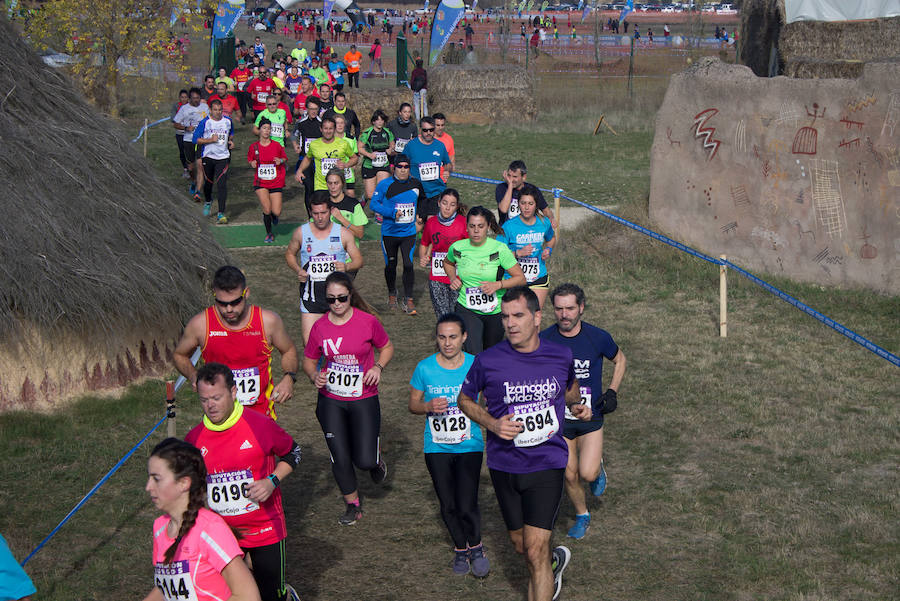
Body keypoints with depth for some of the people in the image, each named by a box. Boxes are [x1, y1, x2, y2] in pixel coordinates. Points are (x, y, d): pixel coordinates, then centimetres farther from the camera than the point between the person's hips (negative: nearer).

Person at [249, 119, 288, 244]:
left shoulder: (277, 146, -1)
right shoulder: (254, 147, 1)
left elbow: (285, 158, 13)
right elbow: (249, 159, 16)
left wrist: (280, 160, -9)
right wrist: (252, 163, -6)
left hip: (276, 183, 0)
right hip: (260, 183, 0)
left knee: (276, 212, -7)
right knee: (267, 210, -13)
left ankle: (273, 215, 34)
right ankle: (269, 234, 10)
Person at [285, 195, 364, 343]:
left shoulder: (343, 233, 1)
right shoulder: (301, 232, 3)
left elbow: (358, 260, 4)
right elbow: (290, 254, 18)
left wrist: (347, 266, -19)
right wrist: (298, 270, -2)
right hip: (311, 294, 0)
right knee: (309, 341, -9)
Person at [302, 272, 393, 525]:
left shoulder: (368, 321, -9)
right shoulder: (319, 327, -4)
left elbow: (387, 347, 7)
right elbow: (308, 360, 9)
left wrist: (378, 367, -12)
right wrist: (314, 376, -12)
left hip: (363, 399, -2)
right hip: (330, 401, 2)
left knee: (365, 461, -7)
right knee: (340, 459, 2)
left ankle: (376, 457, 32)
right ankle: (352, 504, 25)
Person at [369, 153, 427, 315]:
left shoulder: (416, 184, 3)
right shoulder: (385, 184, -7)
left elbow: (422, 200, 22)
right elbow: (374, 204, -10)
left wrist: (419, 216, 11)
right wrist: (392, 213, -21)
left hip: (409, 232, 1)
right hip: (389, 233, -1)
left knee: (408, 264, -10)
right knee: (391, 265, 11)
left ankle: (408, 301, -3)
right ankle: (392, 296, 33)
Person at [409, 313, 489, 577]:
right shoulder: (425, 368, -7)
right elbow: (413, 405, 5)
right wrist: (429, 406, -16)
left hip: (469, 446, -1)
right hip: (437, 448, 2)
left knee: (467, 507, -9)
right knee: (448, 506, 9)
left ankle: (475, 546, 20)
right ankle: (459, 548, 35)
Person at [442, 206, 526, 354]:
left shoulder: (499, 249, -13)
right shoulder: (457, 248, -5)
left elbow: (520, 278, -9)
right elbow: (447, 263, 20)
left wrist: (498, 284, -24)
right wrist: (453, 278, 1)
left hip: (496, 311, 0)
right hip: (466, 309, 0)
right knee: (474, 356, -19)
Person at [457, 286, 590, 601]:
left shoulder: (561, 356, -4)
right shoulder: (488, 361, -11)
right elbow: (465, 399, 5)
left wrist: (576, 406, -1)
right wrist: (493, 424, -11)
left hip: (546, 465, -1)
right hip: (504, 465, 1)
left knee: (535, 551, -10)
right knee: (521, 545, 17)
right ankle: (555, 559, 51)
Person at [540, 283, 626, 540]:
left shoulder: (598, 337, -11)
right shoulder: (544, 340, -9)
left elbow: (619, 360, 9)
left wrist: (612, 391, -3)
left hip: (591, 416, -1)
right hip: (558, 418, 1)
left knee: (588, 474, -13)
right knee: (570, 475, 5)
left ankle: (599, 466, 24)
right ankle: (582, 515, 33)